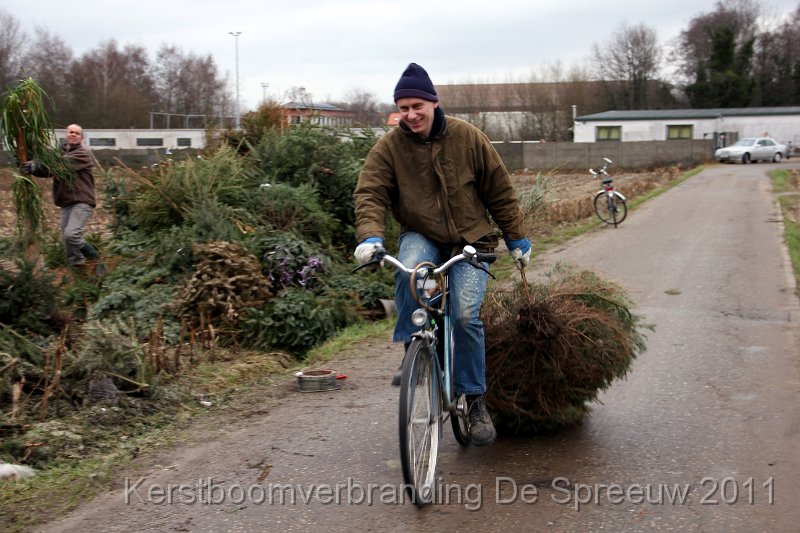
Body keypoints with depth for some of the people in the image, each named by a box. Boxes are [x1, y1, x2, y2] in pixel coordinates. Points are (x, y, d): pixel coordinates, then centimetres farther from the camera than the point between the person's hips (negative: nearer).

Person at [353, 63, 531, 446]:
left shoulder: (467, 137, -5)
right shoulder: (389, 148, -5)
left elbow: (499, 190, 3)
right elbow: (370, 193, -13)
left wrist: (516, 238, 7)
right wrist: (370, 236, -32)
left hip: (470, 241, -1)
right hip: (422, 237, 1)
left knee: (466, 314, -19)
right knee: (409, 270, -36)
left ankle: (474, 399, -1)